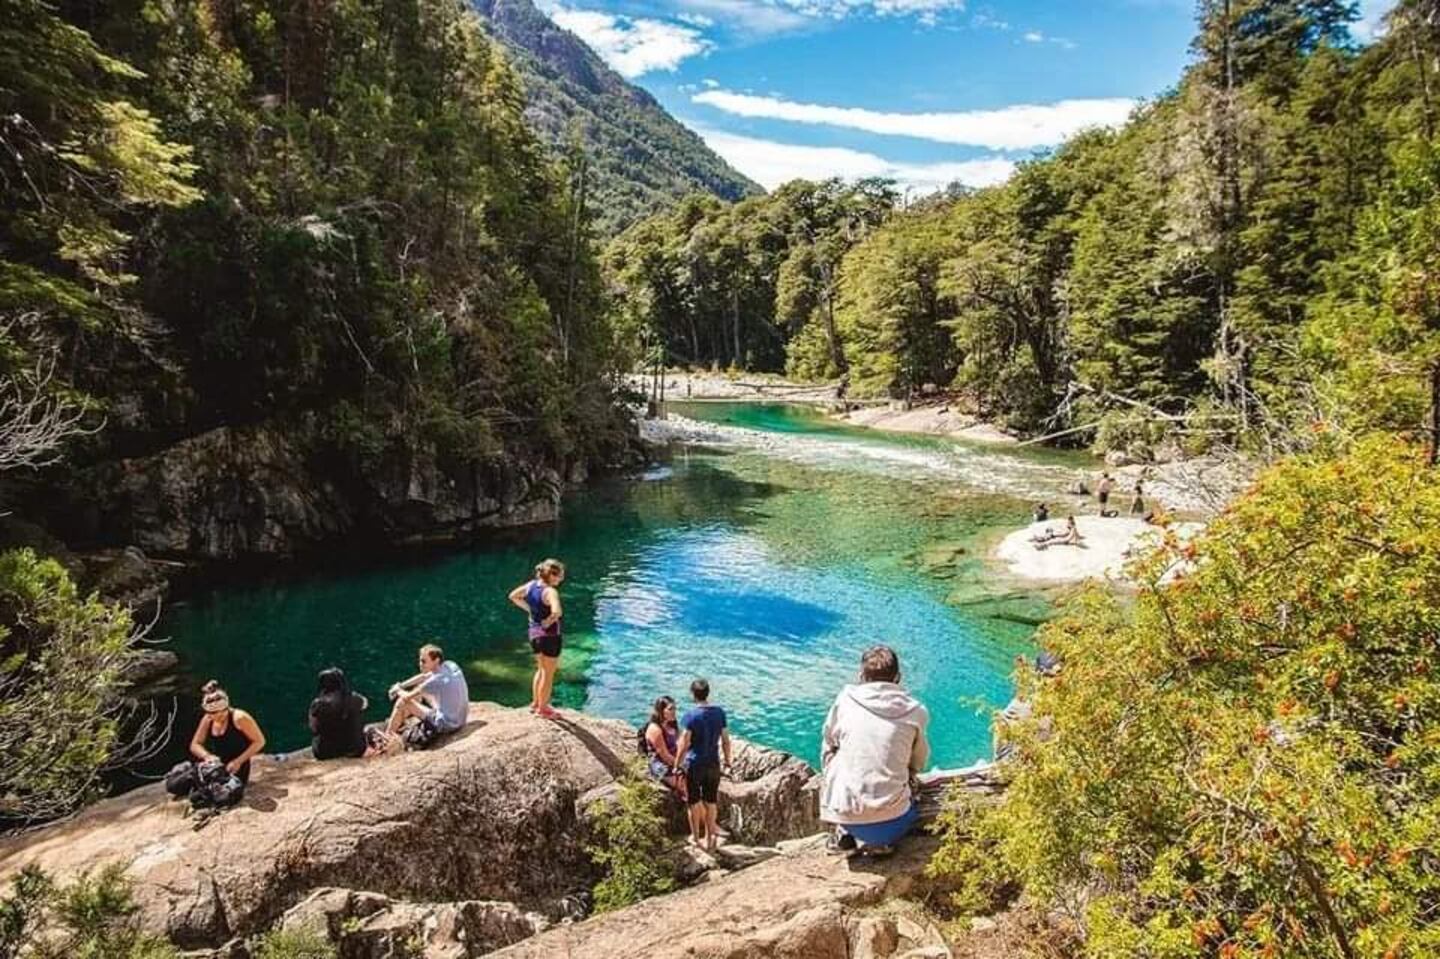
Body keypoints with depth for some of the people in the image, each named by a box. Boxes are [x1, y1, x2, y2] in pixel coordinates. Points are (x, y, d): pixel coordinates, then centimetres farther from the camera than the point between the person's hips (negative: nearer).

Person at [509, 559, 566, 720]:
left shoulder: (531, 585, -1)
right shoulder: (550, 591, -25)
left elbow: (513, 596, 12)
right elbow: (557, 611, -42)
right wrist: (550, 620, -22)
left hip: (534, 633, 8)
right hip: (549, 635, -8)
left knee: (541, 670, 26)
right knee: (548, 674, 10)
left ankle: (535, 703, 36)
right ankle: (543, 708, 21)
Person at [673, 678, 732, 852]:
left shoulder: (690, 716, -16)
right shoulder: (719, 713, -3)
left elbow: (684, 744, -17)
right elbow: (725, 740, 2)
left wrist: (677, 766, -8)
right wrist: (727, 760, 14)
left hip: (694, 765, -4)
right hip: (713, 764, 4)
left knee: (694, 802, 13)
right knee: (711, 802, 14)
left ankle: (696, 838, 25)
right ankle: (709, 838, 21)